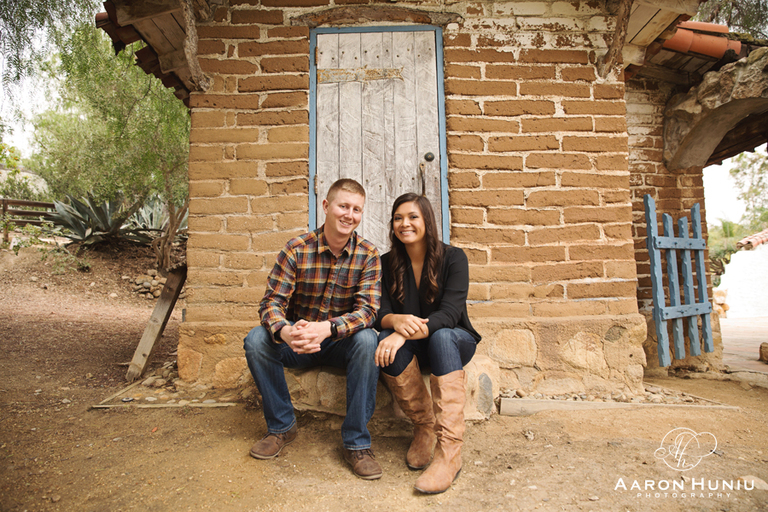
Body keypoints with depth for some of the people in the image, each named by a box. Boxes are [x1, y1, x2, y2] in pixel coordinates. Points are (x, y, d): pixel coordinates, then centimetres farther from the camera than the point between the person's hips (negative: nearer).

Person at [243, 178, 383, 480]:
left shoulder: (368, 255, -10)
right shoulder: (297, 249, -11)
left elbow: (366, 310, -20)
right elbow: (272, 302, -15)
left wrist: (327, 328, -40)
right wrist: (284, 331, -39)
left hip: (341, 341, -1)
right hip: (297, 342, 1)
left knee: (367, 339, -32)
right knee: (256, 339, -24)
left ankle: (356, 442, -17)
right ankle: (281, 426, -2)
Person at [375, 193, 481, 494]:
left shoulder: (453, 257, -10)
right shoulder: (387, 264, -1)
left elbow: (449, 314, -21)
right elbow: (381, 313, -8)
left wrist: (405, 333, -37)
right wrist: (397, 320, -33)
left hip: (454, 341, -2)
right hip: (413, 348, 2)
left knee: (441, 337, -36)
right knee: (386, 340, -30)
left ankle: (449, 452, -35)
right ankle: (424, 427, -14)